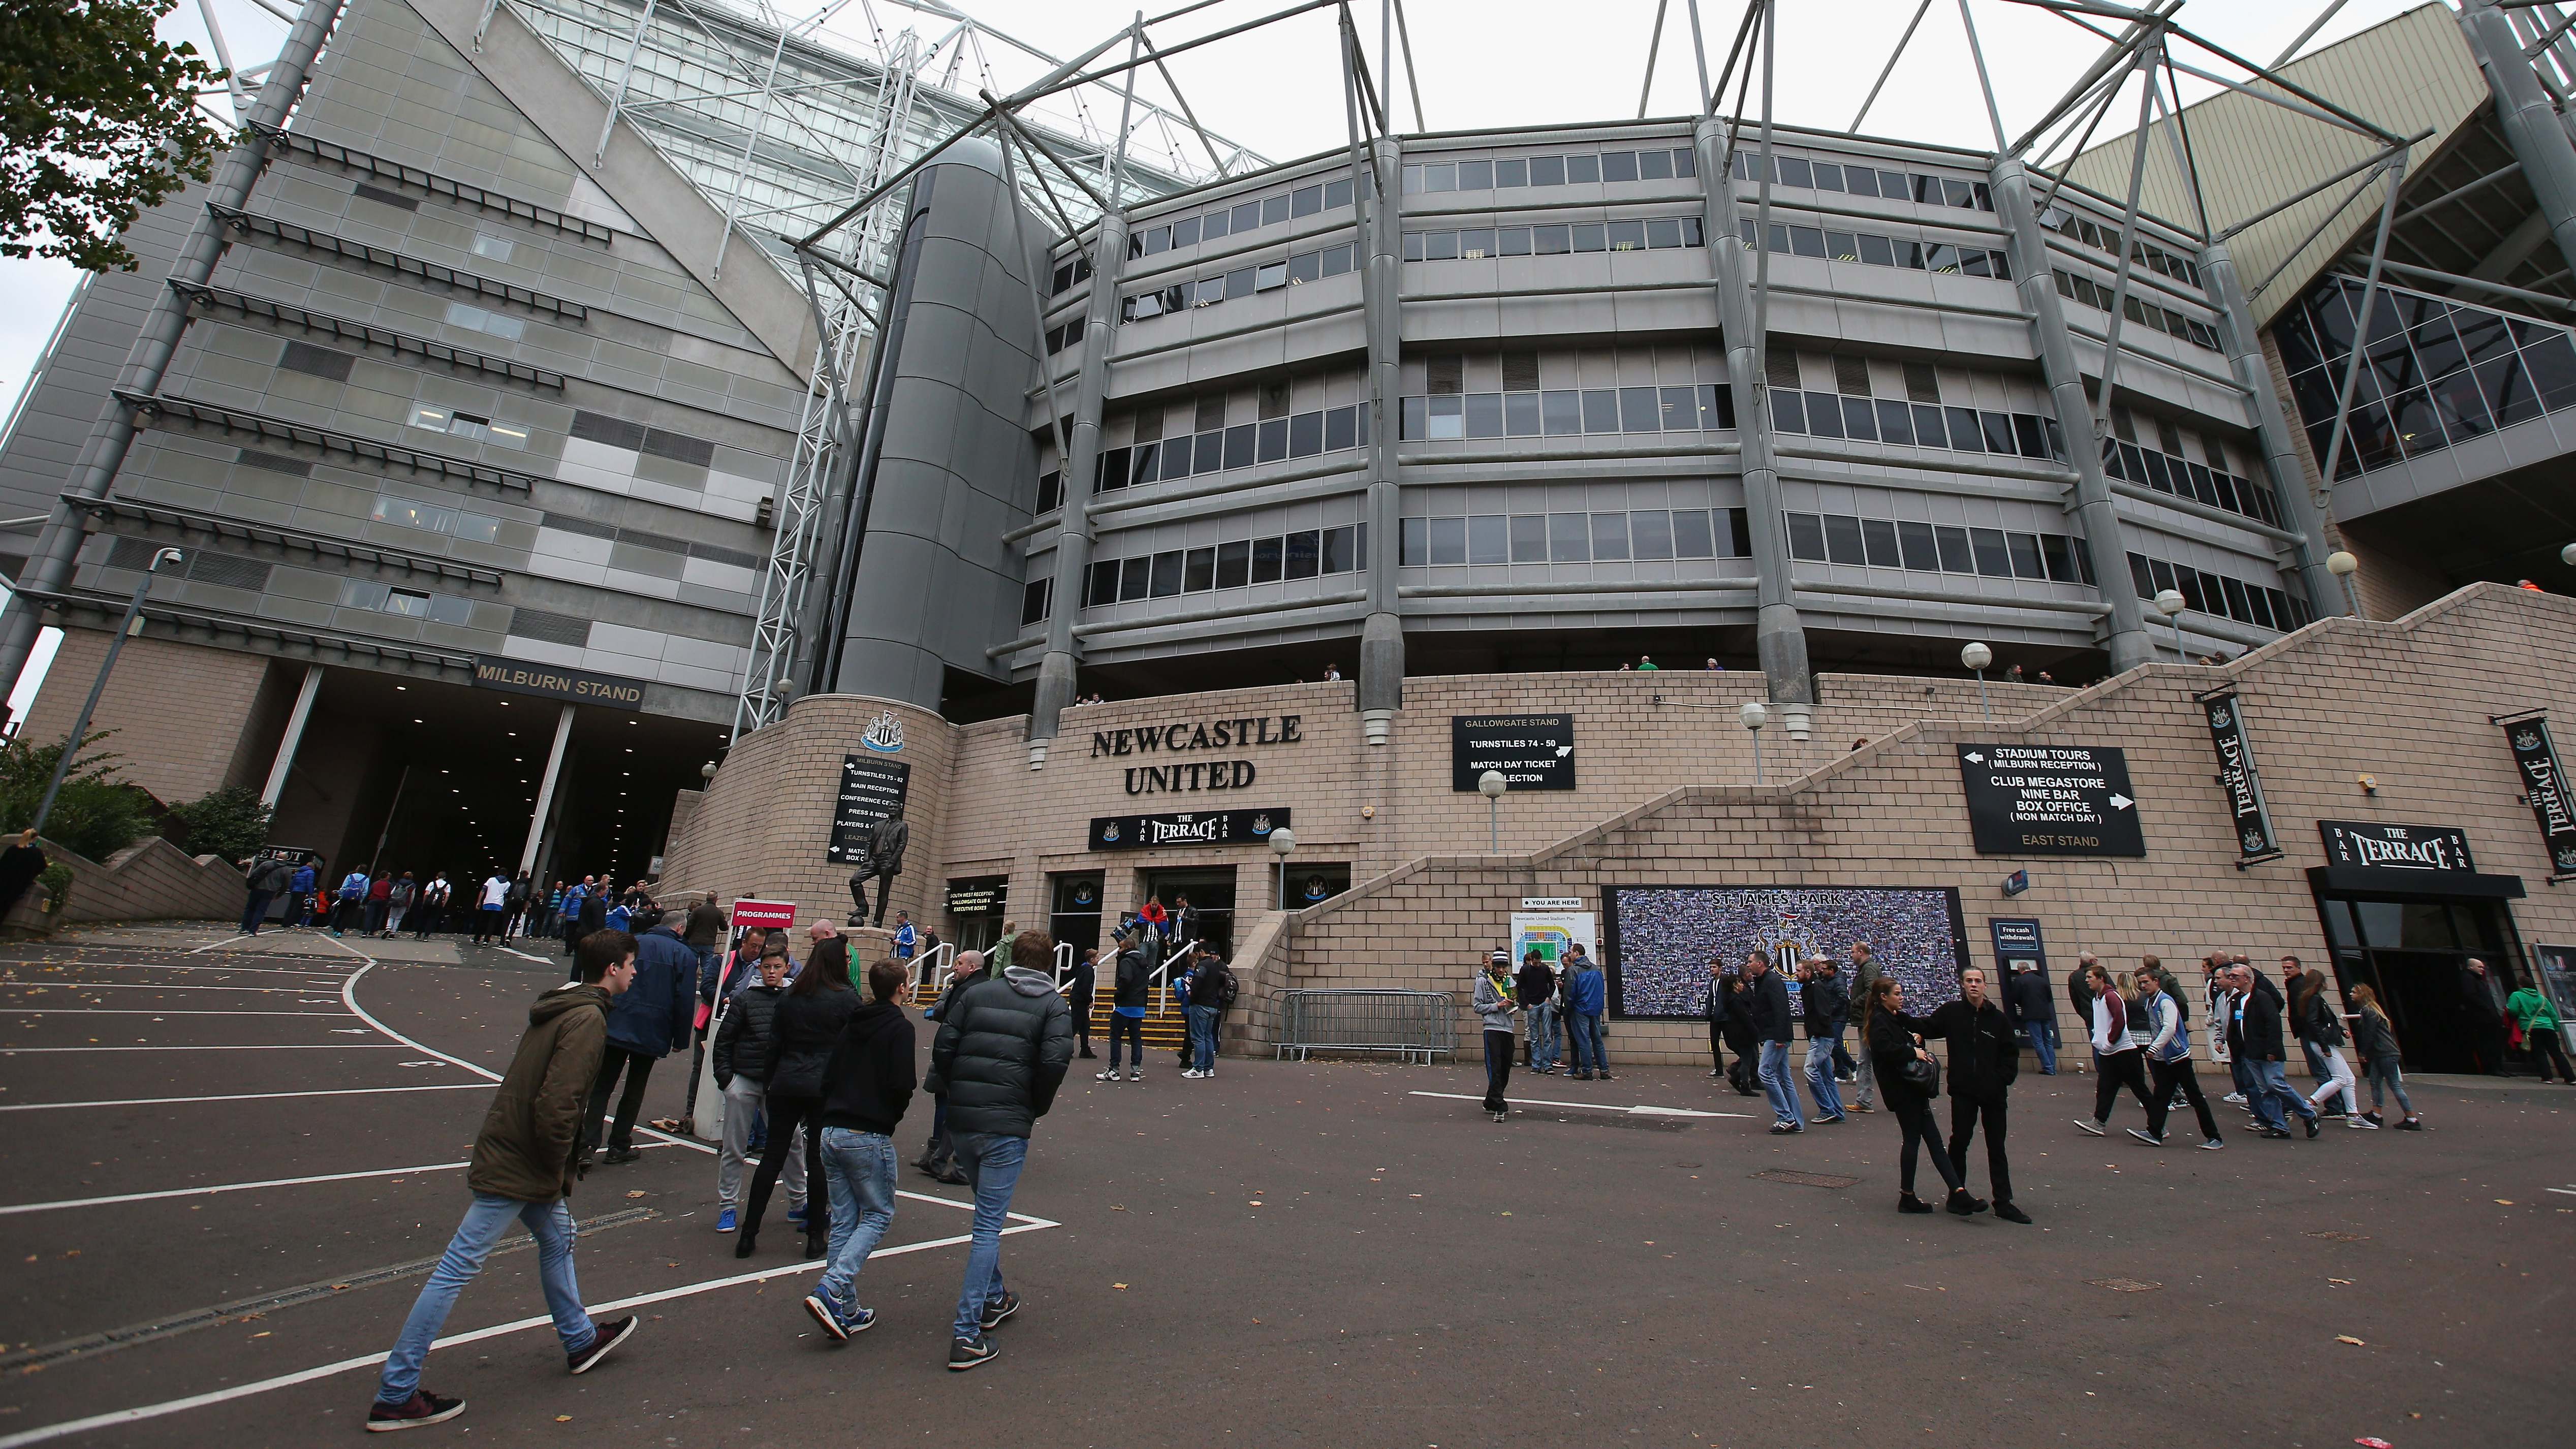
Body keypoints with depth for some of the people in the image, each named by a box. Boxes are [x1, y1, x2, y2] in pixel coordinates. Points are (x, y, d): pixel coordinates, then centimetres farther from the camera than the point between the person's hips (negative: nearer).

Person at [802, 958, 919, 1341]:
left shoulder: (853, 1024, 12)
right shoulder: (899, 1027, -10)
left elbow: (827, 1075, 12)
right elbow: (902, 1085, -17)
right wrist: (894, 1116, 2)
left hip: (832, 1133, 7)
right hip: (869, 1137, -7)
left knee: (843, 1219, 13)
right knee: (878, 1215, 6)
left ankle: (844, 1311, 17)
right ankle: (831, 1290, -9)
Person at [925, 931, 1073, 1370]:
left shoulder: (976, 992, 7)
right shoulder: (1054, 1005, -2)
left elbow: (944, 1046, 1)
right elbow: (1055, 1061, -15)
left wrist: (956, 1093, 13)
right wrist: (1037, 1108, 1)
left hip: (961, 1120, 4)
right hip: (1008, 1125, -4)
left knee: (987, 1212, 24)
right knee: (989, 1223, 3)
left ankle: (992, 1300, 38)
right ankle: (967, 1333, 2)